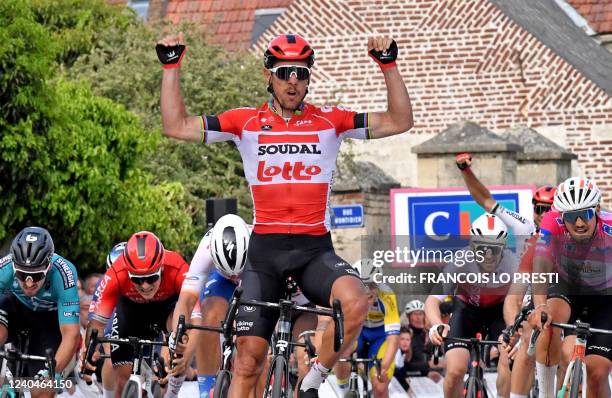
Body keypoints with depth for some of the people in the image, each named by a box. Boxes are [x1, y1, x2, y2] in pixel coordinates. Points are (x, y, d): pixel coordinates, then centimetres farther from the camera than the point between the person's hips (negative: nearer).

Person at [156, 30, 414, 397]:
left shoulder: (330, 121, 6)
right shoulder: (246, 122, 6)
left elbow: (399, 122, 2)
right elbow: (176, 126, 3)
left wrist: (390, 66, -7)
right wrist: (171, 67, -2)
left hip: (315, 248, -1)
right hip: (265, 249, 1)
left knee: (356, 303, -31)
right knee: (248, 359, -2)